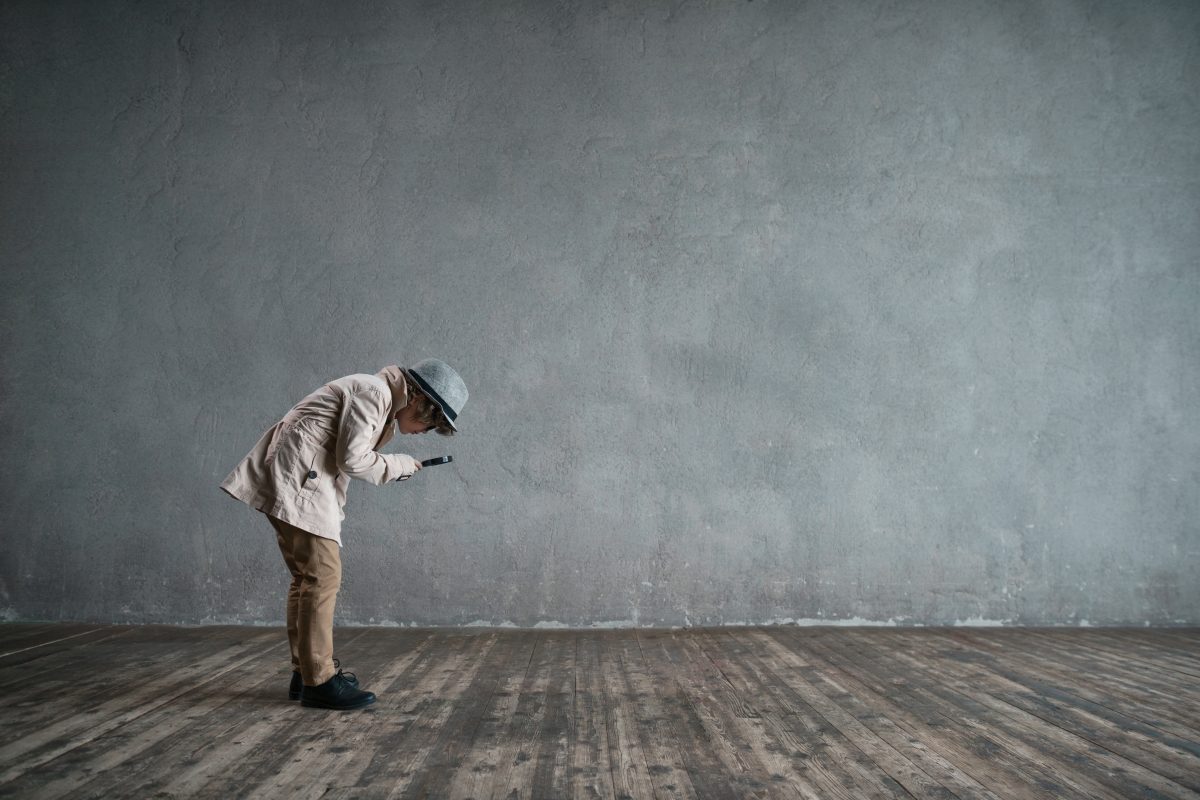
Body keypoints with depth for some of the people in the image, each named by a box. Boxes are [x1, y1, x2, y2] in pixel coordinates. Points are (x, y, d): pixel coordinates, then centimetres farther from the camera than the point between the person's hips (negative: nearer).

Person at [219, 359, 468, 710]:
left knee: (307, 576, 13)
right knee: (323, 575, -11)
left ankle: (305, 671, 20)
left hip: (294, 480, 11)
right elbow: (351, 459, -16)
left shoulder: (381, 402, 19)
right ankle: (318, 681, -7)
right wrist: (400, 465, -4)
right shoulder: (374, 392, -13)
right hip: (298, 479, -11)